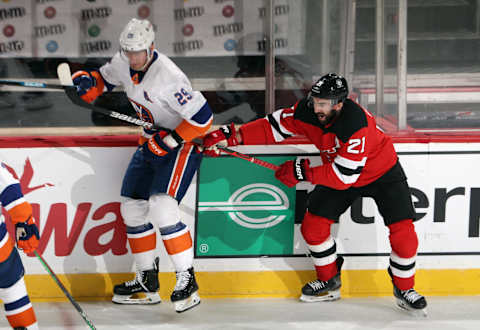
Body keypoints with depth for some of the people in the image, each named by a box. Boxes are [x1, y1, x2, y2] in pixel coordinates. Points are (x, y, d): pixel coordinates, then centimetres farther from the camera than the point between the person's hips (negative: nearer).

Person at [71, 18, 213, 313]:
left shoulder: (168, 77, -30)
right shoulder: (124, 63, -5)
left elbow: (202, 117, -28)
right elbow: (104, 79, 16)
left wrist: (170, 140, -25)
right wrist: (86, 81, -6)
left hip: (183, 143, -9)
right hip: (152, 143, 9)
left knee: (162, 208, -23)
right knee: (132, 207, 10)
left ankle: (187, 281, -14)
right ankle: (147, 283, 22)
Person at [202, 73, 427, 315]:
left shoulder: (356, 124, -39)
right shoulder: (308, 111, -21)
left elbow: (344, 176, -36)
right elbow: (274, 127, -12)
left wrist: (303, 172, -31)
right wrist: (233, 136, -23)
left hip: (381, 173, -5)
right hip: (338, 173, 6)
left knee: (402, 230, -15)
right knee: (313, 224, -4)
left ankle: (404, 288, 7)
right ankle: (329, 281, 17)